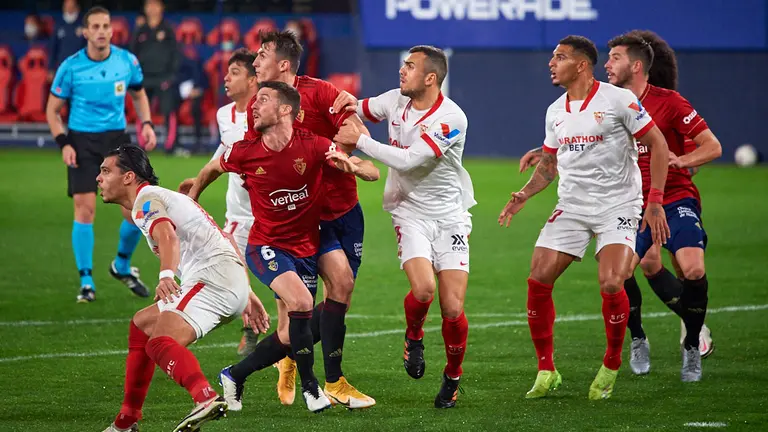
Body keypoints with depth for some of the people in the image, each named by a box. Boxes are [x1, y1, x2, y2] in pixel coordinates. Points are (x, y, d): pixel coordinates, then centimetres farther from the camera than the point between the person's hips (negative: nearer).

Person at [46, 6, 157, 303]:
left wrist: (146, 124, 1)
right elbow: (53, 109, 1)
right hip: (82, 141, -3)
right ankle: (86, 281, -1)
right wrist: (63, 143, -12)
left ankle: (122, 266, 23)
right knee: (85, 209, -11)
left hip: (116, 138, 3)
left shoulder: (127, 61, -1)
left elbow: (139, 94, 18)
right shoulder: (71, 67, -9)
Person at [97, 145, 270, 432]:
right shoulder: (167, 198, 29)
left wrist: (166, 275, -44)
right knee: (142, 324, 23)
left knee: (160, 343, -27)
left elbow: (167, 236, -25)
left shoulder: (147, 198, -1)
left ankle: (206, 398, -55)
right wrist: (246, 294, 31)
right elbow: (224, 240, 31)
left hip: (213, 275, -10)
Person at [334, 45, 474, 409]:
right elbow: (353, 110, 18)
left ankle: (453, 377, 17)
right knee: (422, 289, -23)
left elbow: (408, 160, -24)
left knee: (453, 308, -7)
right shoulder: (396, 100, -1)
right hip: (410, 212, 2)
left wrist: (360, 140, -18)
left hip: (450, 215, -2)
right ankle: (414, 337, 9)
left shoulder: (451, 119, -18)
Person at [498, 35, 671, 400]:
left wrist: (655, 201, -12)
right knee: (537, 281, -6)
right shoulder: (555, 111, 10)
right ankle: (546, 370, 8)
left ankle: (611, 368, 0)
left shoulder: (618, 100, -9)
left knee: (611, 285, -22)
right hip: (571, 206, 6)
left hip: (617, 206, -6)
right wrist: (523, 195, 2)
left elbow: (657, 144, -6)